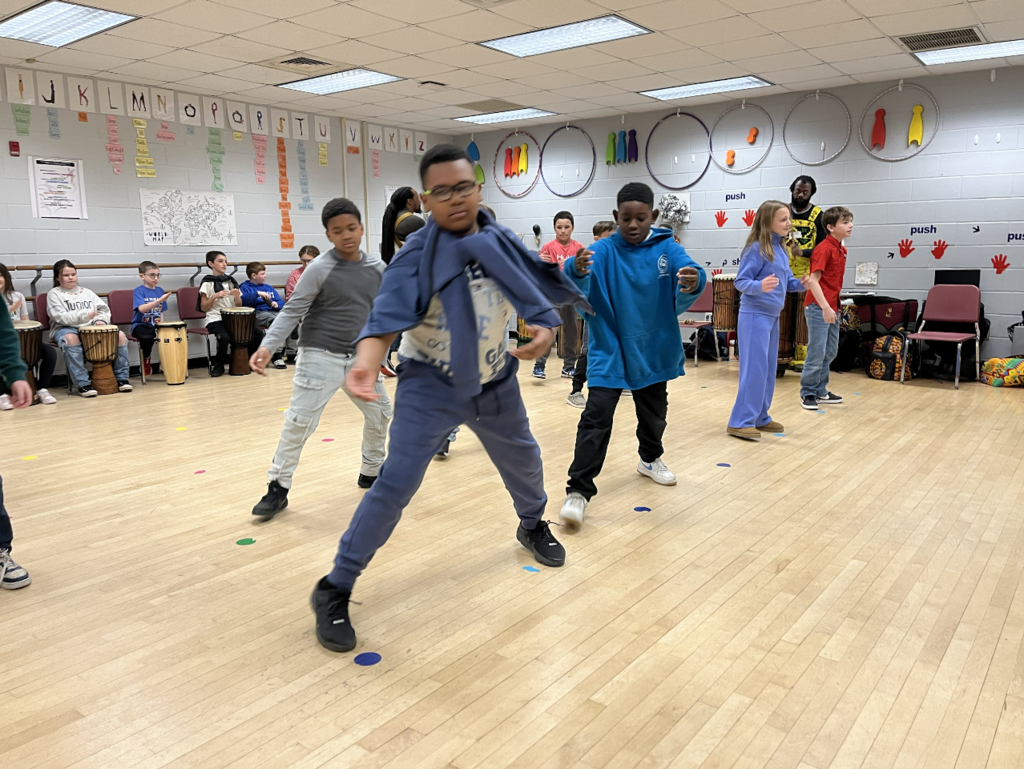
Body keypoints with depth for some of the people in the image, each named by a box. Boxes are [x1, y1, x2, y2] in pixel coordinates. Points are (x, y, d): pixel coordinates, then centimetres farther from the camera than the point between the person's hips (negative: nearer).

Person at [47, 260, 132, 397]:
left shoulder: (86, 292, 20)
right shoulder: (54, 294, 5)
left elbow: (104, 309, 16)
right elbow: (60, 317, -10)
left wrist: (101, 319, -7)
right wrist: (85, 315, -22)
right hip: (66, 328, -4)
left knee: (120, 335, -19)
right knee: (70, 338, -41)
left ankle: (121, 378, -13)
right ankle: (82, 384, -39)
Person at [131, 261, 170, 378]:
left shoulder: (160, 291, 12)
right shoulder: (138, 291, -5)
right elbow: (142, 309, -23)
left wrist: (161, 323, 1)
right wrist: (160, 300, -32)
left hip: (155, 325, 5)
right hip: (141, 325, -5)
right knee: (147, 338, -37)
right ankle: (146, 360, -4)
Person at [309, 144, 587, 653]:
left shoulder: (503, 244, -4)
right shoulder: (417, 254, -18)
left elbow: (539, 295, 0)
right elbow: (388, 314, -30)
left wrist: (545, 330, -23)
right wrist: (367, 362, -50)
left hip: (496, 383, 5)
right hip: (430, 387, -5)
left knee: (523, 461, 23)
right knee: (395, 483, -14)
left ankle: (533, 525, 56)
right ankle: (335, 589, 1)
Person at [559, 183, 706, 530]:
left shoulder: (667, 249, -6)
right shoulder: (602, 251, -11)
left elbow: (688, 273, -24)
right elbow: (575, 287, -27)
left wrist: (693, 281, -48)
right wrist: (576, 271, -51)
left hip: (654, 350, 3)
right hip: (609, 350, -3)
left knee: (654, 411, 22)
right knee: (596, 417, -13)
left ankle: (650, 459, 49)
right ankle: (578, 491, -8)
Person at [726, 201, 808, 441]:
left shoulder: (780, 249, 10)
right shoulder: (756, 248, -15)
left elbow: (786, 281, 15)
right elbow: (741, 282, -16)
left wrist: (800, 284, -5)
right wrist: (760, 286, -34)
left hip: (773, 316, 9)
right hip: (755, 315, -9)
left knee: (768, 369, 13)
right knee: (755, 368, -9)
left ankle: (760, 417, 23)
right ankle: (740, 422, -3)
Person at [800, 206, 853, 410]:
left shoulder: (841, 249, 12)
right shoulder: (824, 248, -14)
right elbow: (814, 280, -21)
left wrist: (836, 305, 17)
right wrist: (825, 307, -28)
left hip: (832, 308, 9)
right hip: (818, 308, -9)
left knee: (830, 352, 14)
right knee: (817, 353, -5)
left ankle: (820, 391, 24)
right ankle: (807, 394, 6)